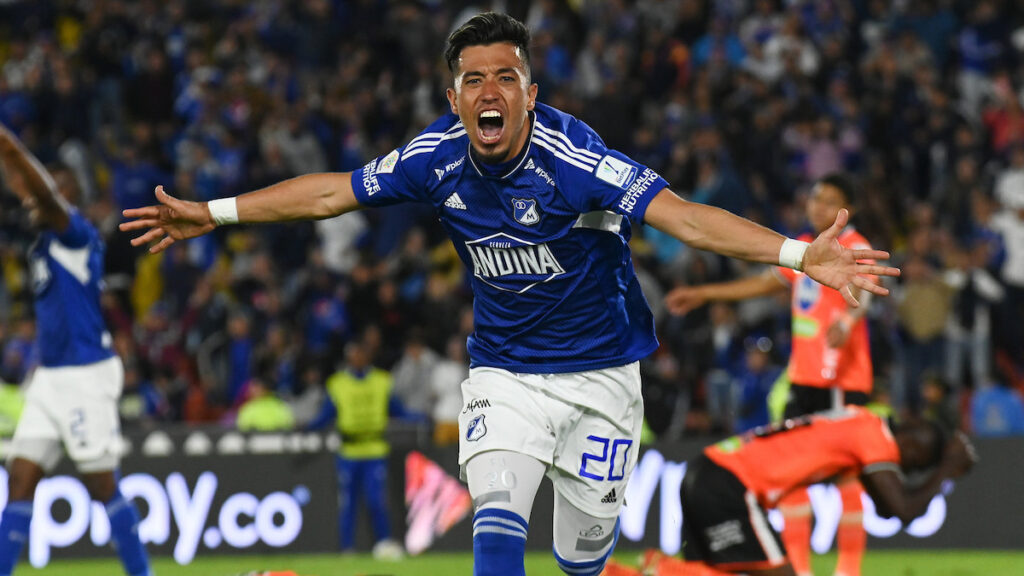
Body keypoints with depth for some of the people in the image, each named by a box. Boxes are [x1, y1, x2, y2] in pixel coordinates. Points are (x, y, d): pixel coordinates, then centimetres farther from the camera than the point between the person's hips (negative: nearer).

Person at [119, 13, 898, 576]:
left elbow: (678, 214, -33)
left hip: (600, 371, -2)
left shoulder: (570, 158, -25)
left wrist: (801, 255, -45)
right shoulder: (439, 156, -12)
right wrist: (212, 215, 7)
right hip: (504, 372, 2)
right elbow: (332, 191, 2)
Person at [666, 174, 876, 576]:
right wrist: (703, 294, 37)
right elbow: (767, 283, 32)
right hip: (804, 374, 8)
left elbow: (863, 291, -28)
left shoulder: (856, 249, -8)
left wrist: (847, 320, -50)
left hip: (844, 378, -8)